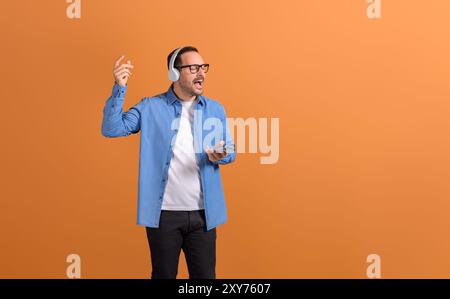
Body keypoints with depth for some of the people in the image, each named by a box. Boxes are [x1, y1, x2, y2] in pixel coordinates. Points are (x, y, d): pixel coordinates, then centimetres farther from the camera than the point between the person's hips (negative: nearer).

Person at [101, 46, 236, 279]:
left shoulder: (216, 110, 7)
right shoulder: (150, 107, -1)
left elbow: (231, 151, 12)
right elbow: (111, 129, -7)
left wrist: (221, 155, -12)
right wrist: (119, 88, -18)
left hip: (203, 213, 2)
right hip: (163, 212, -2)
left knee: (205, 276, 12)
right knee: (163, 275, 13)